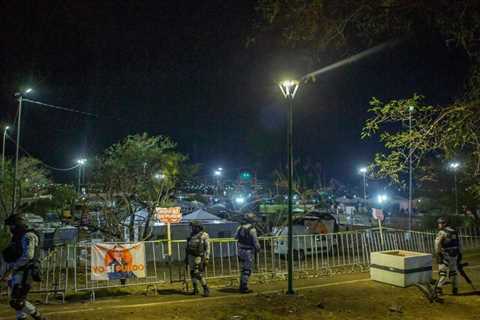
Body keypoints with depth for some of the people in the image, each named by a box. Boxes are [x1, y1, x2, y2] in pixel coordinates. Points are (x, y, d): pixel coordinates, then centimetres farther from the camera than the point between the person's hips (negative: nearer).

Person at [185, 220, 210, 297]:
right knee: (193, 273, 7)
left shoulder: (204, 235, -8)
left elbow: (207, 247, -9)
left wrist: (207, 258, -15)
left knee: (199, 274, -9)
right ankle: (195, 289, 17)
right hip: (191, 257, 6)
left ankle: (206, 289, 2)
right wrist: (186, 257, 15)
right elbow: (188, 247, 16)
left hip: (199, 257, -6)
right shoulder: (191, 235, 9)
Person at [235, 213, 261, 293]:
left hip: (240, 251, 7)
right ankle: (244, 288, 7)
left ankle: (242, 286, 28)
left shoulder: (240, 227, 0)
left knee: (243, 269, 20)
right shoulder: (252, 230, -20)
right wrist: (258, 248, 5)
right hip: (249, 252, -7)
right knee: (247, 271, 3)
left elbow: (236, 237, 16)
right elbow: (255, 242, -15)